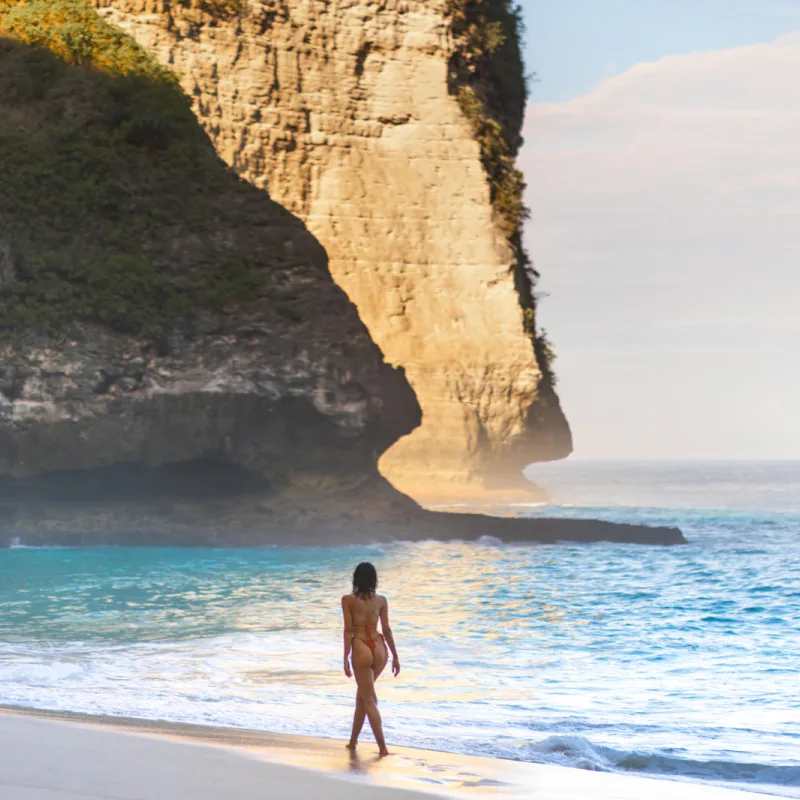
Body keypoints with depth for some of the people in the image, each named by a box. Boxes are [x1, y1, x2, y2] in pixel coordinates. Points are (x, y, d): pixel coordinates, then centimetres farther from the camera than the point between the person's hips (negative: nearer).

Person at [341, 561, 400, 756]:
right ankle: (353, 741, 29)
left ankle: (383, 747, -6)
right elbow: (387, 629, 3)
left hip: (361, 649, -4)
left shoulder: (348, 600, -6)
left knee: (369, 700, 1)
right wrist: (395, 656, 9)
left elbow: (349, 630, -8)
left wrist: (346, 658, -5)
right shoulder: (381, 600, 3)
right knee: (362, 695, 20)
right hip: (379, 649, 4)